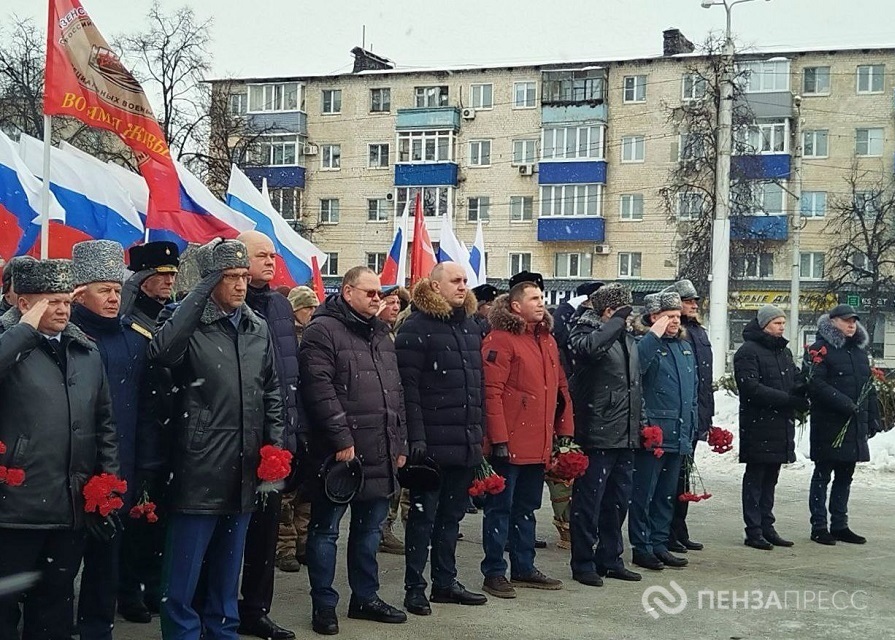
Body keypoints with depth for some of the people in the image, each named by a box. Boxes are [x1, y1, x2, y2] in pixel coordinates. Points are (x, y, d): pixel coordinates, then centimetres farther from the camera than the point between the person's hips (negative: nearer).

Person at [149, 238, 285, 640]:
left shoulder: (258, 329, 11)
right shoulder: (188, 322, -8)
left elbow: (271, 391, 18)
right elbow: (162, 350, -32)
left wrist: (275, 442, 6)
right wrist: (203, 288, -27)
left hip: (244, 470, 6)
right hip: (200, 468, -6)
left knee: (228, 569, 19)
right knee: (184, 572, 1)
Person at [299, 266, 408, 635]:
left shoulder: (382, 335, 17)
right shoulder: (323, 330, -8)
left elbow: (396, 392, 20)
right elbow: (320, 389, -17)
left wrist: (399, 443, 15)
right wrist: (342, 439, -18)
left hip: (380, 453, 8)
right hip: (339, 452, -8)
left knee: (370, 527, 15)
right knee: (326, 529, 3)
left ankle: (366, 597, 26)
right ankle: (324, 605, 11)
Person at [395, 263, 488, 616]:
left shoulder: (470, 326, 14)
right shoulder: (416, 327, -9)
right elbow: (408, 386, -14)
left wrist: (479, 430, 16)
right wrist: (416, 436, -19)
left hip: (466, 442, 7)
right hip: (433, 442, -7)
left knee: (452, 514, 15)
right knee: (423, 515, 1)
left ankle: (445, 581, 25)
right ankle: (414, 587, 10)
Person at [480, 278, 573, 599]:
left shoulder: (547, 340, 14)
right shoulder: (500, 340, -12)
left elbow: (560, 388, 18)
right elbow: (491, 392, -17)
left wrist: (565, 431, 12)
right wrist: (499, 439, -20)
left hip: (539, 445, 8)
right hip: (509, 445, -8)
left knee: (527, 508, 17)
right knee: (500, 508, 2)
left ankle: (524, 568, 27)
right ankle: (494, 573, 10)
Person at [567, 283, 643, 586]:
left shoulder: (629, 340, 19)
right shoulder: (586, 332, -6)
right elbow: (589, 347, -33)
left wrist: (637, 425, 20)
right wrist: (618, 320, -23)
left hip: (625, 437, 8)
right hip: (597, 435, -8)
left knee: (618, 502, 15)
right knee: (589, 501, -1)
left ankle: (610, 559, 26)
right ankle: (583, 564, 8)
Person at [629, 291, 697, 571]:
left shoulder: (685, 348, 16)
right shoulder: (647, 345, -8)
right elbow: (635, 366, -32)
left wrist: (691, 426, 20)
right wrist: (654, 335, -27)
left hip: (678, 435, 8)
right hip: (652, 433, -8)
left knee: (667, 493, 14)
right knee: (644, 493, -1)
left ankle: (659, 544, 23)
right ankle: (641, 547, 6)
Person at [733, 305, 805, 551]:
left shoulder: (784, 351, 18)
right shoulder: (748, 351, -9)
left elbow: (796, 381, 16)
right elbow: (752, 388, -18)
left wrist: (801, 390, -10)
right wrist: (789, 399, -20)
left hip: (781, 424, 8)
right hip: (758, 425, -8)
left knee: (770, 477, 13)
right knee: (755, 477, -1)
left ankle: (766, 526, 19)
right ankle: (754, 531, 3)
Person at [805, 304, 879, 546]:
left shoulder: (859, 350, 17)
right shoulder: (821, 349, -6)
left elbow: (869, 387, 21)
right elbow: (816, 383, -17)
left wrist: (873, 418, 15)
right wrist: (843, 403, -22)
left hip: (855, 426, 7)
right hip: (828, 424, -7)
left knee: (845, 476, 12)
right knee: (823, 475, 0)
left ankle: (839, 525, 20)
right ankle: (819, 527, 6)